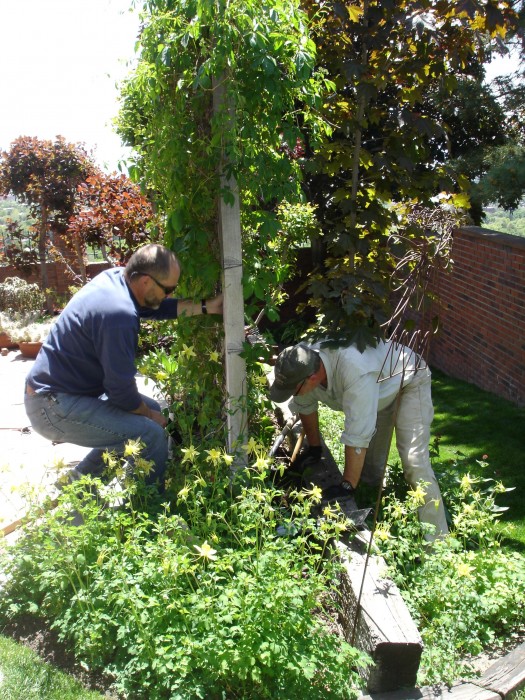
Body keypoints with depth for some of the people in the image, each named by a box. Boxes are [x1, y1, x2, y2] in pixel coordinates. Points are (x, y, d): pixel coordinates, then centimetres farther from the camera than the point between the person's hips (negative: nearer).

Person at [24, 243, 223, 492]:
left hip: (52, 389, 10)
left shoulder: (115, 276, -2)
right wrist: (149, 414, -4)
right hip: (54, 408, -10)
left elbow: (158, 307, 12)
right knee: (152, 435, -19)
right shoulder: (119, 315, -29)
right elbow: (121, 390, -22)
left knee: (150, 409, 18)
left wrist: (206, 307, 5)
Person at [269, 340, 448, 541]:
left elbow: (357, 435, -40)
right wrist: (314, 449, 8)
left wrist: (347, 486, -33)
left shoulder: (355, 370, -45)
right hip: (380, 390, 7)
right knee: (369, 463, 6)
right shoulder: (304, 364, -22)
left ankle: (436, 543, -11)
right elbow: (304, 406, -2)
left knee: (414, 463, -17)